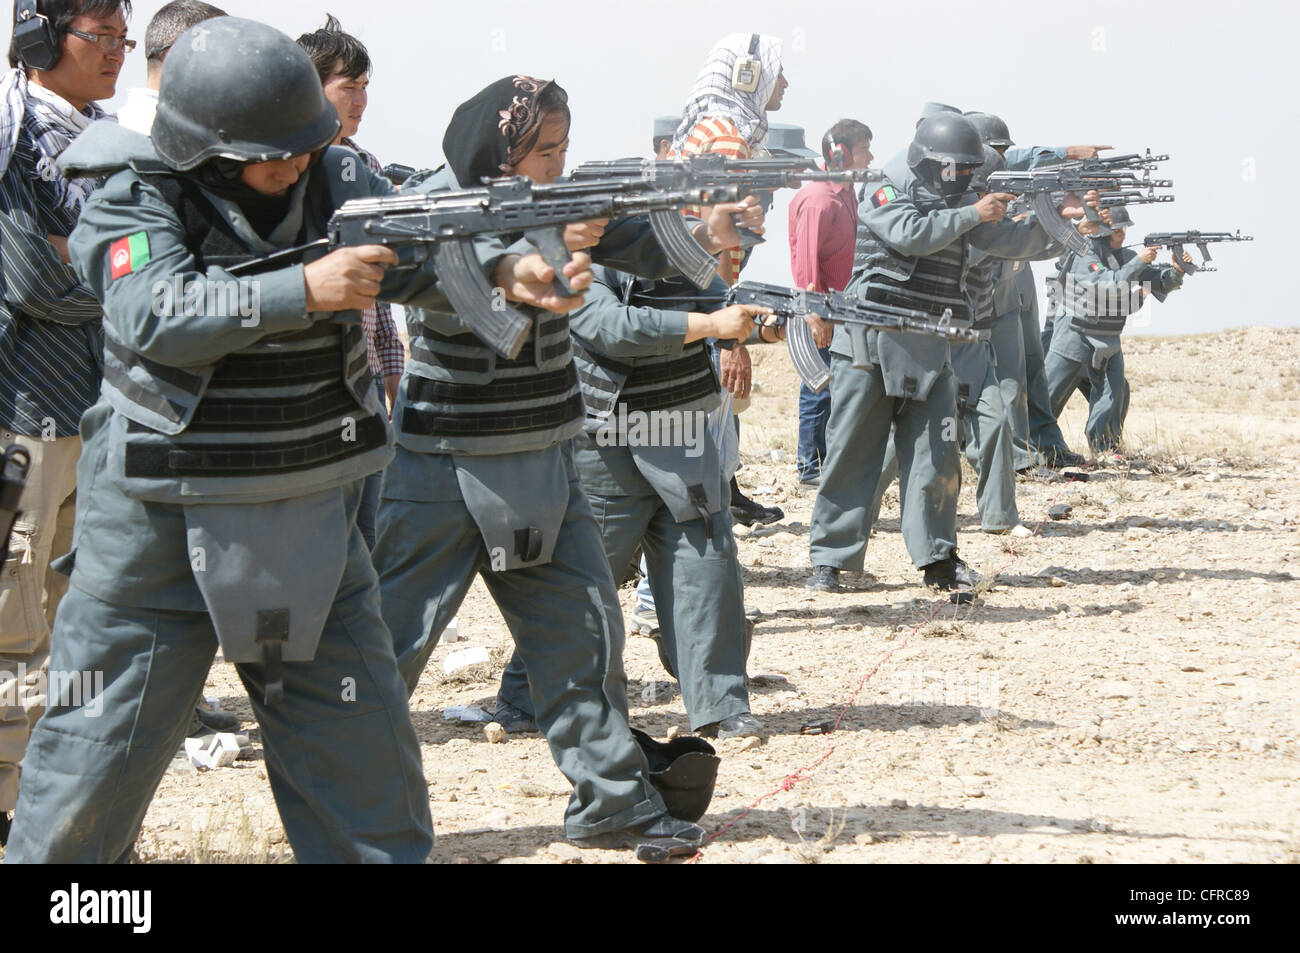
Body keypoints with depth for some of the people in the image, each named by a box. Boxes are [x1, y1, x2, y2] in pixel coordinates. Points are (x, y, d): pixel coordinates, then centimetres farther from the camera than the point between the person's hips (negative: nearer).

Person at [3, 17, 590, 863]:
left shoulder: (336, 184, 0)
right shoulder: (136, 200, -12)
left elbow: (429, 255, -11)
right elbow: (153, 316, -28)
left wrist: (507, 271, -32)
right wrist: (304, 290, -35)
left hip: (311, 519, 4)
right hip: (162, 530, -3)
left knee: (363, 749, 6)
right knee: (101, 751, 5)